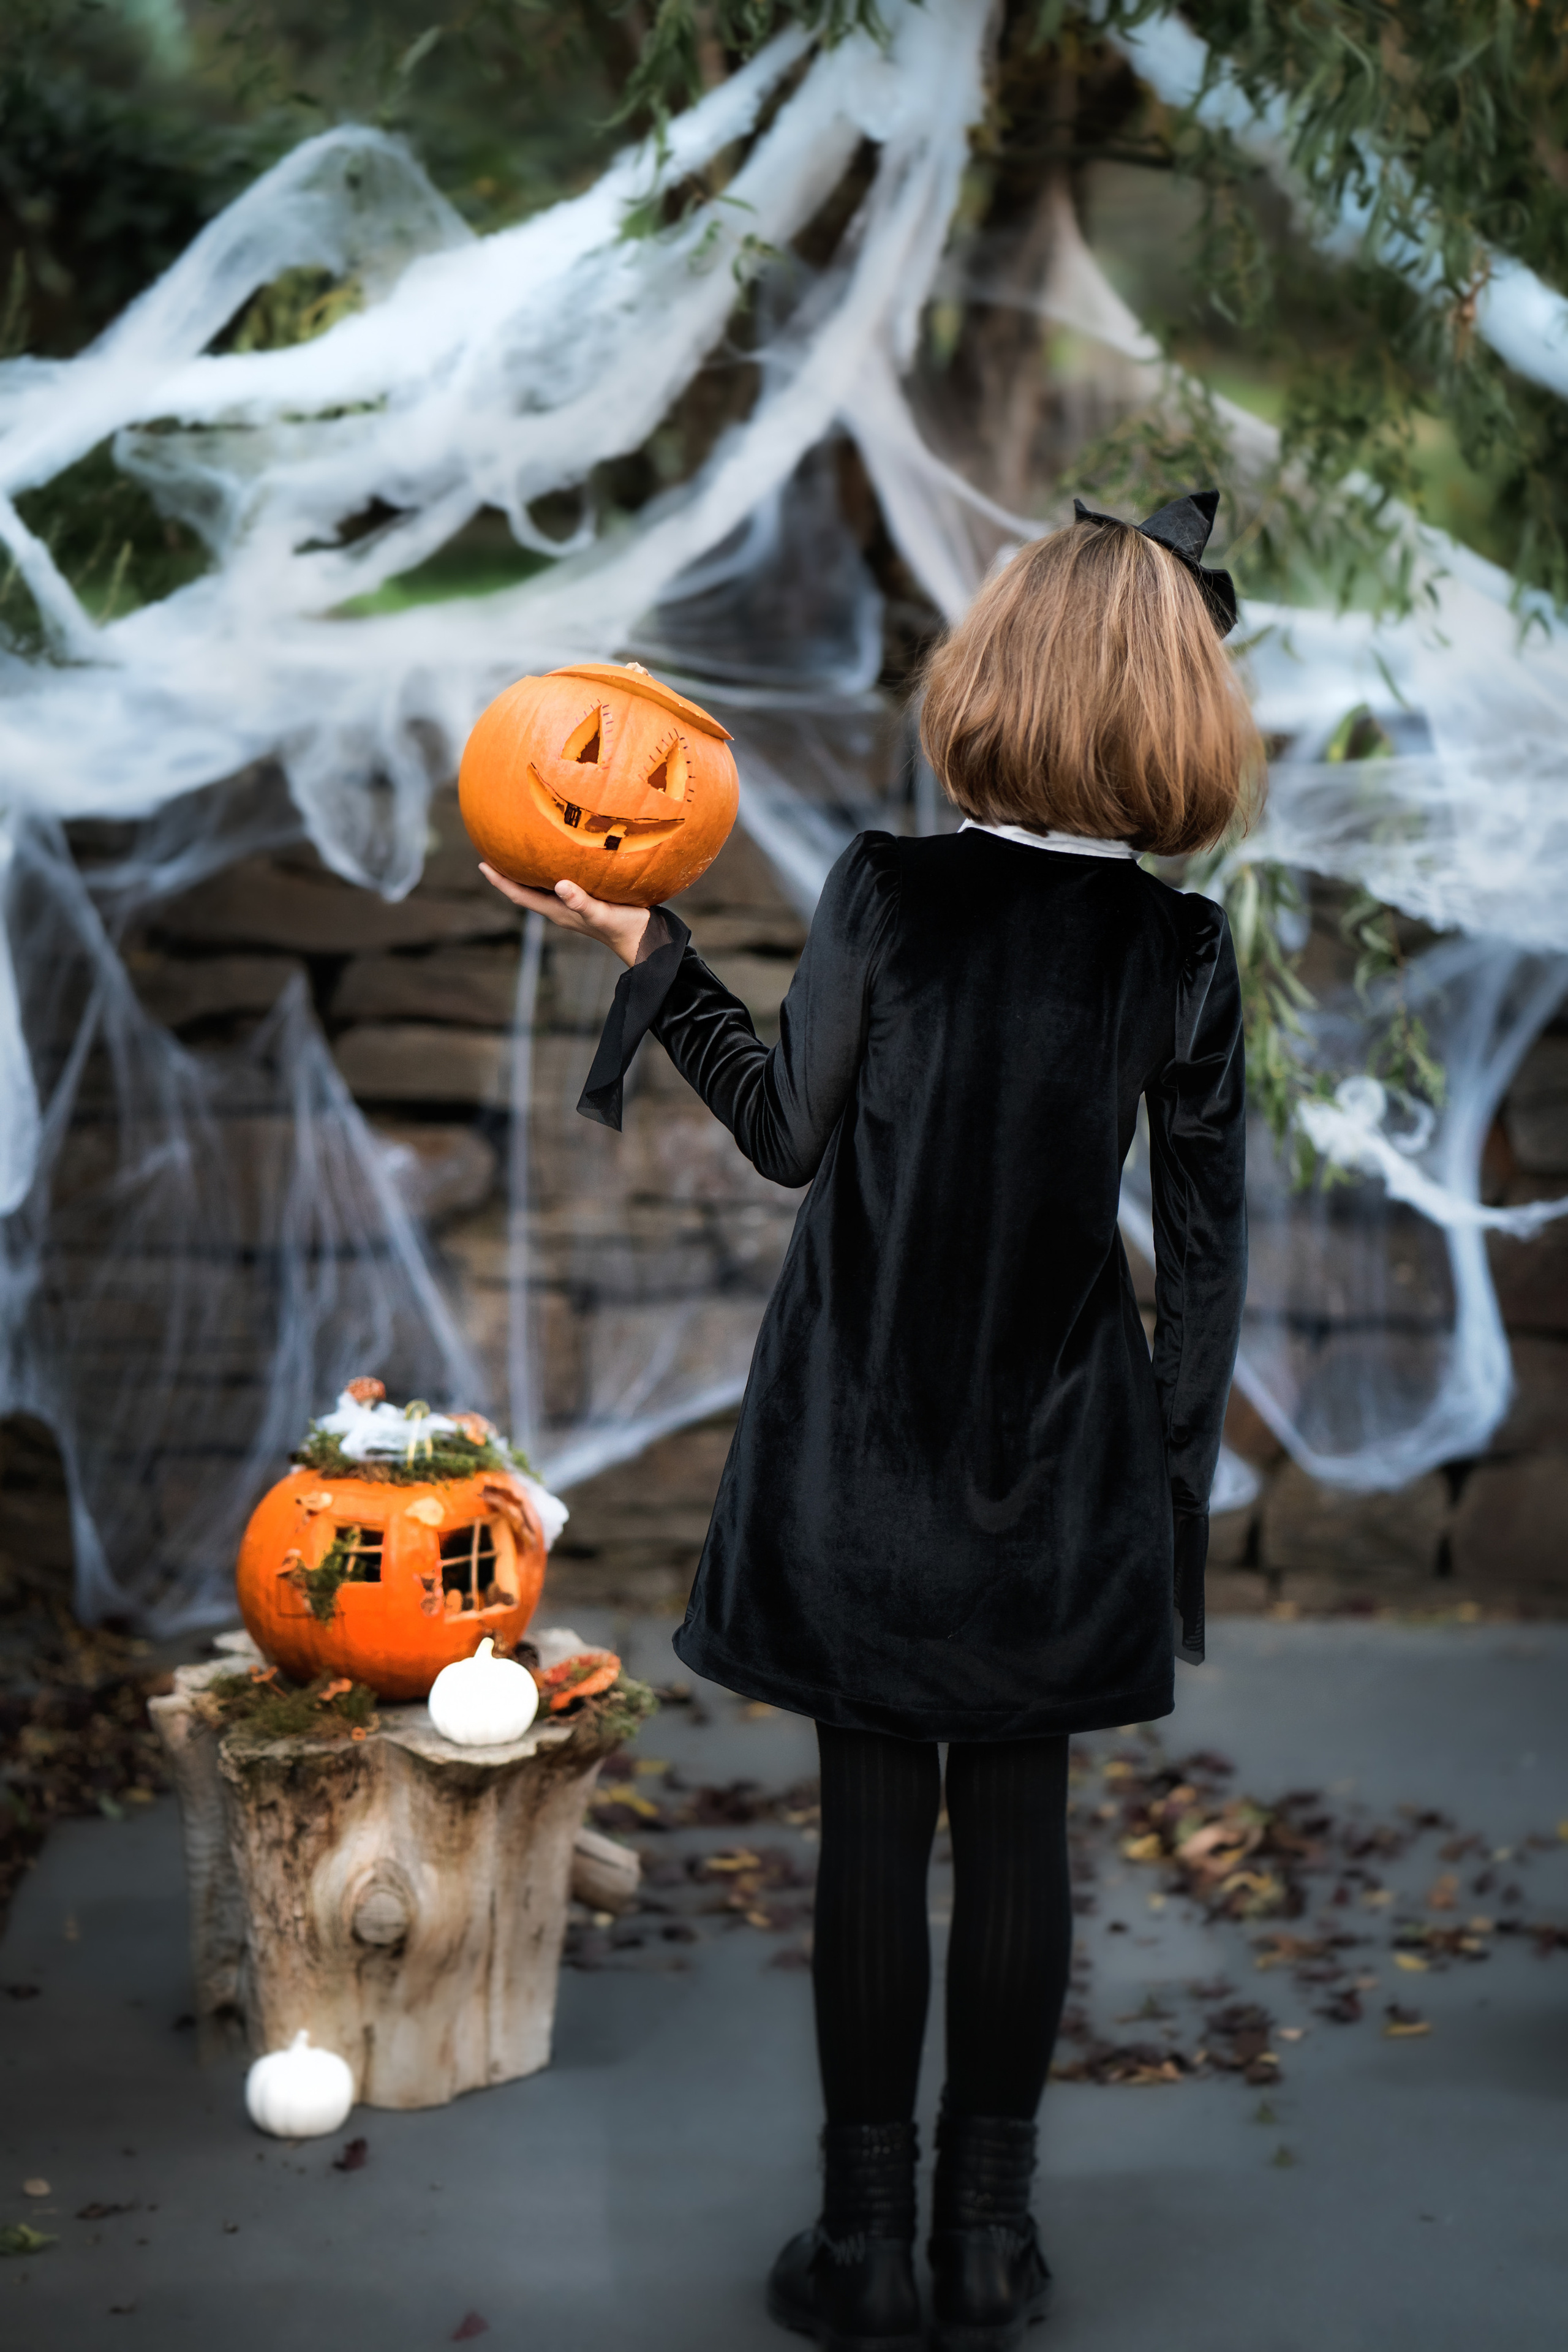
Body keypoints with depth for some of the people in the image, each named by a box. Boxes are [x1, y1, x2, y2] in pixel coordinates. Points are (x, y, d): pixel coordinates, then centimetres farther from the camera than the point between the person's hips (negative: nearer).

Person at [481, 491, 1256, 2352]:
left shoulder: (885, 893, -11)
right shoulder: (1181, 951, -4)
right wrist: (1179, 1475, 8)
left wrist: (646, 954, 5)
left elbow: (791, 1135, -4)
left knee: (873, 1821, 7)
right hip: (1065, 1465, 2)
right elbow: (1204, 1250, -1)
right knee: (1017, 1824, 11)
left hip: (869, 1441, -1)